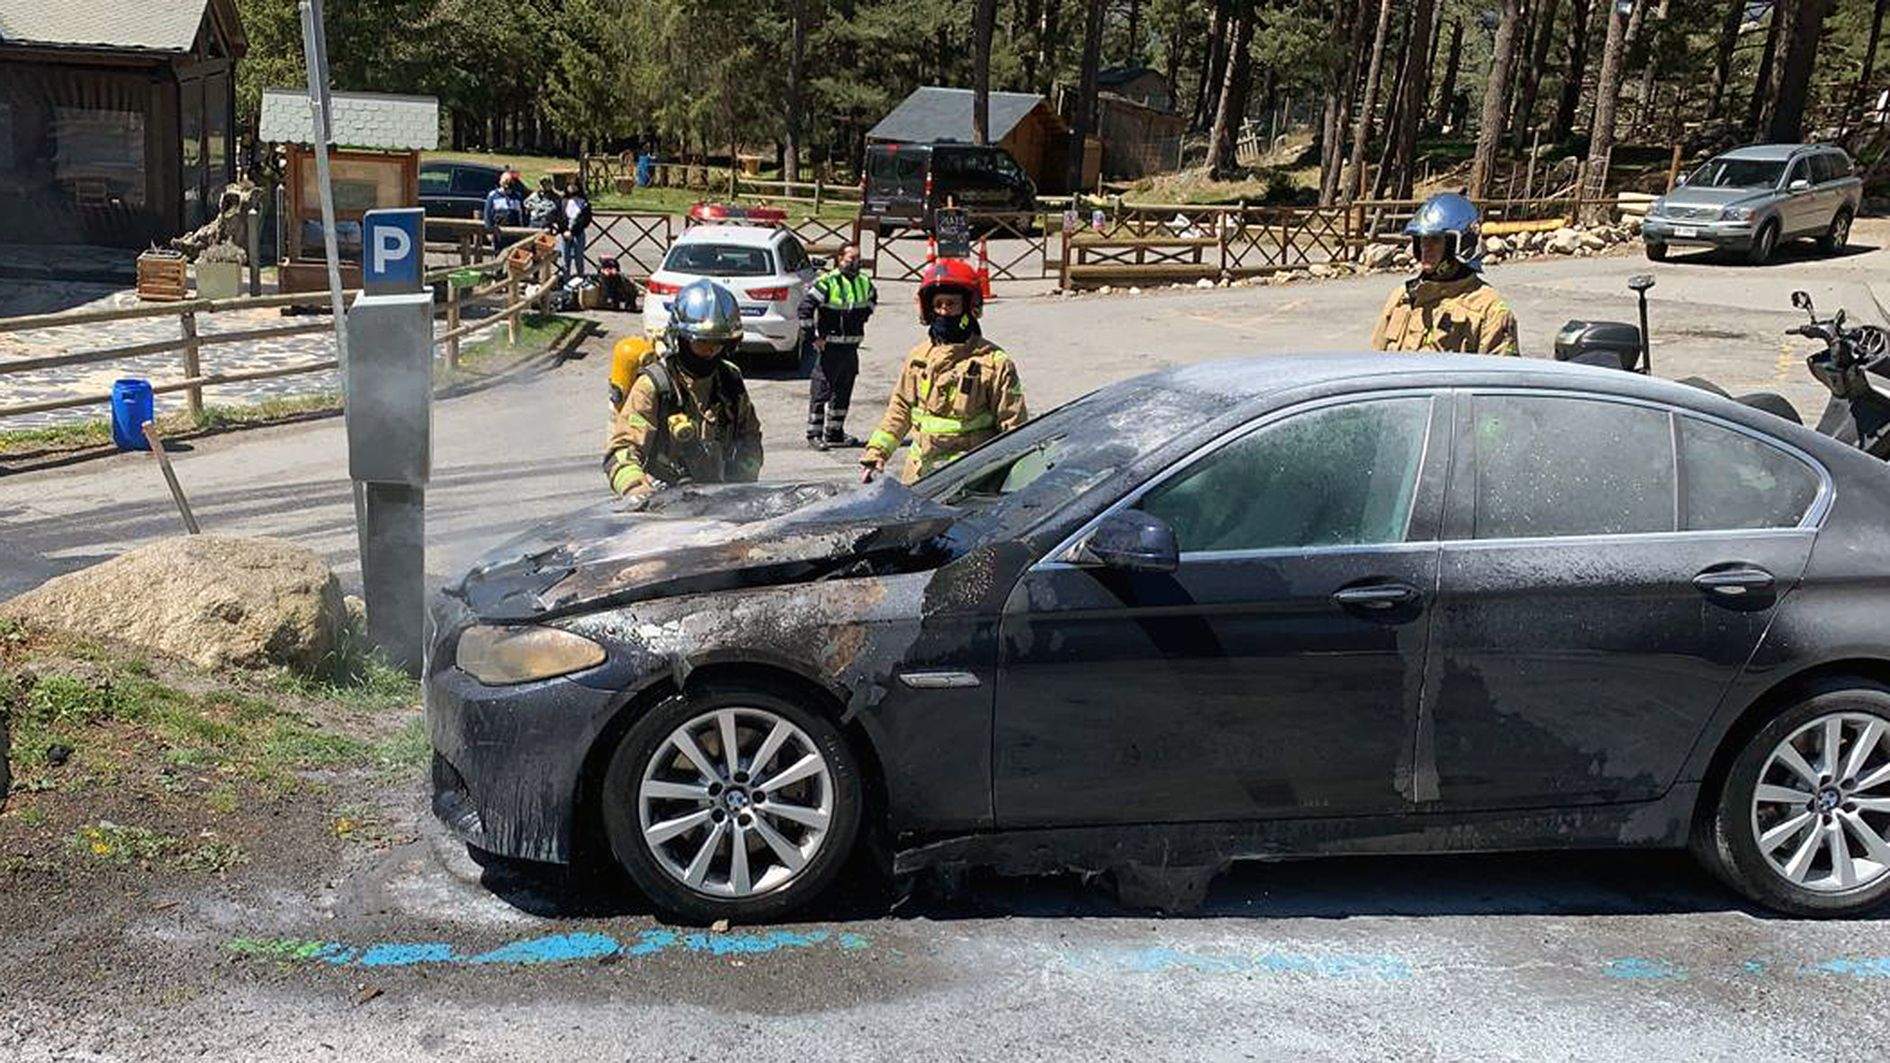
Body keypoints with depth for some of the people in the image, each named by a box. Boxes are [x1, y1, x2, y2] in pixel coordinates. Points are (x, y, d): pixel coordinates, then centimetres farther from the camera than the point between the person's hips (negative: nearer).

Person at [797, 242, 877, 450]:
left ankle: (835, 433, 24)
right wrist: (812, 337, -16)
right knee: (821, 390, -3)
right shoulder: (827, 282, -14)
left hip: (851, 347, 7)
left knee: (843, 393, 13)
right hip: (829, 345, -7)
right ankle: (814, 434, 4)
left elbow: (872, 299, 31)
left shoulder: (865, 283, 7)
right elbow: (805, 308, -17)